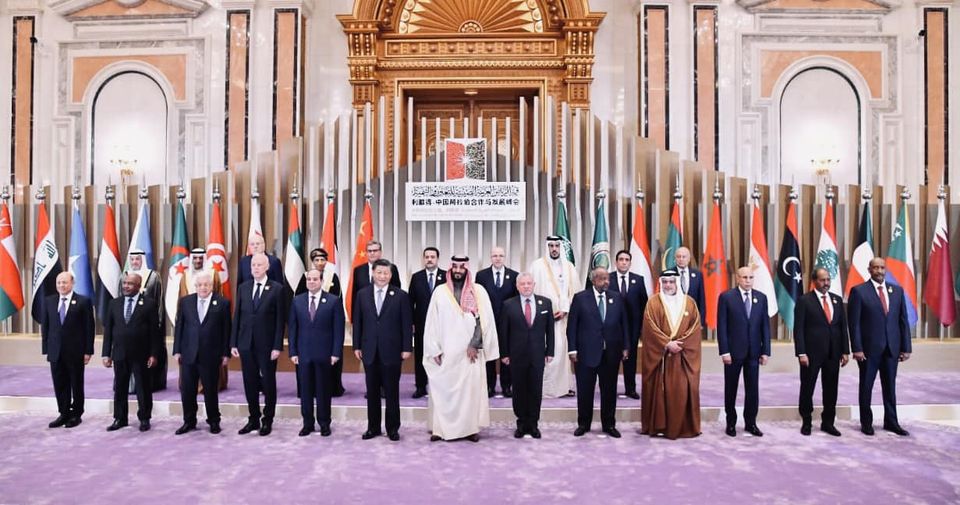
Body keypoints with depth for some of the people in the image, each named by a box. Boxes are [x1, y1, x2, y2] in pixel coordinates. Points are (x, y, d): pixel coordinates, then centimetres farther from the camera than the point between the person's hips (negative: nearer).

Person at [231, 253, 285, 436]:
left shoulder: (276, 289, -4)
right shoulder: (243, 288, 8)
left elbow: (280, 319, -6)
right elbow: (237, 316, 9)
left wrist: (277, 346, -11)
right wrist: (233, 343, 4)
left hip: (267, 345, -4)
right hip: (246, 344, 4)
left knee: (268, 384, 6)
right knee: (250, 384, 10)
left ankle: (267, 421, 18)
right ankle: (253, 419, 23)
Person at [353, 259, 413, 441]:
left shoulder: (401, 296, -3)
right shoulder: (362, 295, 5)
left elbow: (407, 324, -3)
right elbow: (357, 322, 8)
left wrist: (406, 348, -7)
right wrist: (357, 346, 4)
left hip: (391, 351, -2)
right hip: (369, 351, 3)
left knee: (392, 391, 6)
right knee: (372, 391, 11)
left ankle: (392, 428, 17)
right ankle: (373, 427, 21)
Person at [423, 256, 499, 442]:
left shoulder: (478, 291, 2)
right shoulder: (440, 291, 4)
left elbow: (484, 320, -3)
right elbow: (432, 322, 4)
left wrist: (474, 345, -11)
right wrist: (435, 349, -2)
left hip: (470, 350, 0)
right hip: (446, 351, 1)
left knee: (471, 387, 2)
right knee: (442, 388, 2)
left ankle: (471, 427, 12)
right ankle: (441, 428, 10)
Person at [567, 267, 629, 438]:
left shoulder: (617, 298, 7)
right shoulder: (580, 298, -1)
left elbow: (623, 324, 10)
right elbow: (572, 325, -3)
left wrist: (625, 347, 5)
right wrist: (572, 349, -8)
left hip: (611, 352, 2)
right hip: (586, 352, -2)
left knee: (609, 390, 10)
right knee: (585, 390, 6)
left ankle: (609, 424, 22)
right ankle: (583, 424, 21)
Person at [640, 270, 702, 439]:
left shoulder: (689, 302, 8)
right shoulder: (653, 302, 1)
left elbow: (695, 327, 1)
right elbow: (651, 327, -7)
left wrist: (680, 343, -11)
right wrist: (667, 343, -15)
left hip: (684, 356, 2)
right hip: (659, 354, -1)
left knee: (682, 392, 1)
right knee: (660, 391, 2)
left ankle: (682, 427, 10)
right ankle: (658, 426, 10)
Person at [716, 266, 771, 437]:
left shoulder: (761, 298, 6)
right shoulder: (726, 297, -5)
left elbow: (765, 325, 6)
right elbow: (721, 326, -7)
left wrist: (766, 351, 1)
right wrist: (724, 351, -12)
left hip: (754, 352, 3)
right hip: (733, 351, -3)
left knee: (753, 389, 6)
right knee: (731, 389, 9)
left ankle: (751, 423, 19)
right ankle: (731, 423, 20)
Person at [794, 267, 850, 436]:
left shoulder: (837, 300, 10)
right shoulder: (804, 300, -5)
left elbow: (843, 326, 11)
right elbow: (798, 329, -8)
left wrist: (845, 351, 5)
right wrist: (801, 353, -14)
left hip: (833, 352, 4)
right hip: (812, 352, -4)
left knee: (831, 389, 9)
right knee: (807, 388, 5)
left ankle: (828, 422, 21)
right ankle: (806, 422, 19)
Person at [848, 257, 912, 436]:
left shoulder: (897, 290, 8)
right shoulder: (859, 291, -5)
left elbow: (903, 320, 7)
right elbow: (854, 323, -8)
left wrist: (906, 347, 3)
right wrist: (857, 348, -13)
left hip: (892, 347, 4)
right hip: (869, 348, -3)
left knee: (890, 387, 11)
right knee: (866, 387, 8)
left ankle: (891, 422, 23)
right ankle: (866, 423, 19)